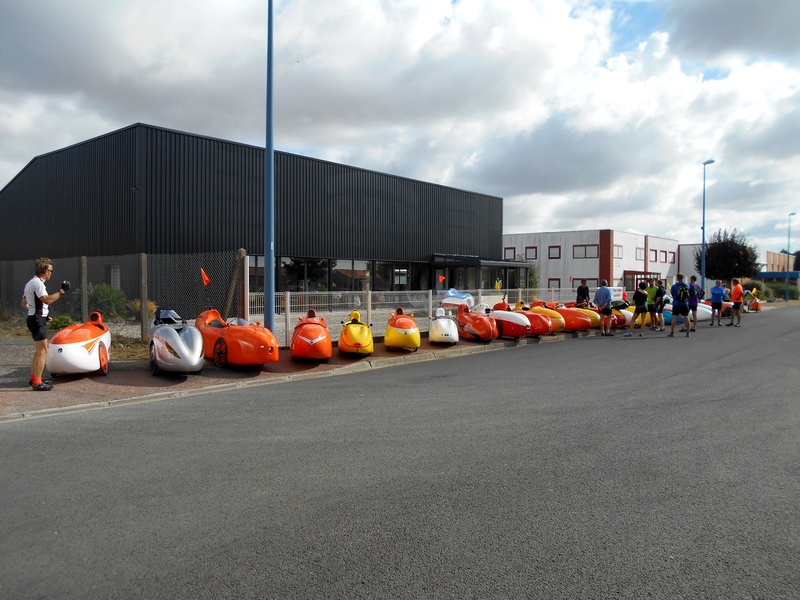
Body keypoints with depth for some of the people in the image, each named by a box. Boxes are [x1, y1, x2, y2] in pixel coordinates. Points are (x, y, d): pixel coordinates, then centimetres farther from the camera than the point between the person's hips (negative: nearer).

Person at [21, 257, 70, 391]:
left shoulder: (30, 283, 18)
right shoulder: (38, 283, -15)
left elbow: (24, 304, 22)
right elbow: (47, 300, -29)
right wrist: (62, 291, -26)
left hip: (33, 318, 11)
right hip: (38, 320, -11)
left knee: (40, 350, 19)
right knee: (43, 351, -10)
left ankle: (33, 378, 25)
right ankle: (37, 383, -9)